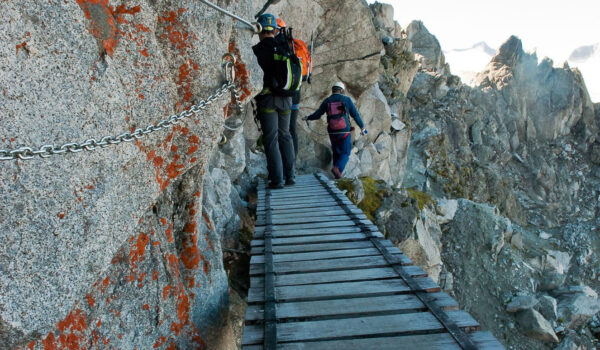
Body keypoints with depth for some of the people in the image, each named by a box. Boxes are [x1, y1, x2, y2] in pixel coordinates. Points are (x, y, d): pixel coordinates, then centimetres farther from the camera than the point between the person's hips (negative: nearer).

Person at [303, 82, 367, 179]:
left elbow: (317, 114, 8)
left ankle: (337, 174, 20)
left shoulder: (327, 101, 4)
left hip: (332, 133, 3)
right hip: (344, 132, -3)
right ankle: (337, 168, -20)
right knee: (345, 154, 6)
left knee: (336, 153, 21)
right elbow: (355, 115, 2)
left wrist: (308, 118, 28)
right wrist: (362, 127, 14)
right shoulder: (346, 100, 0)